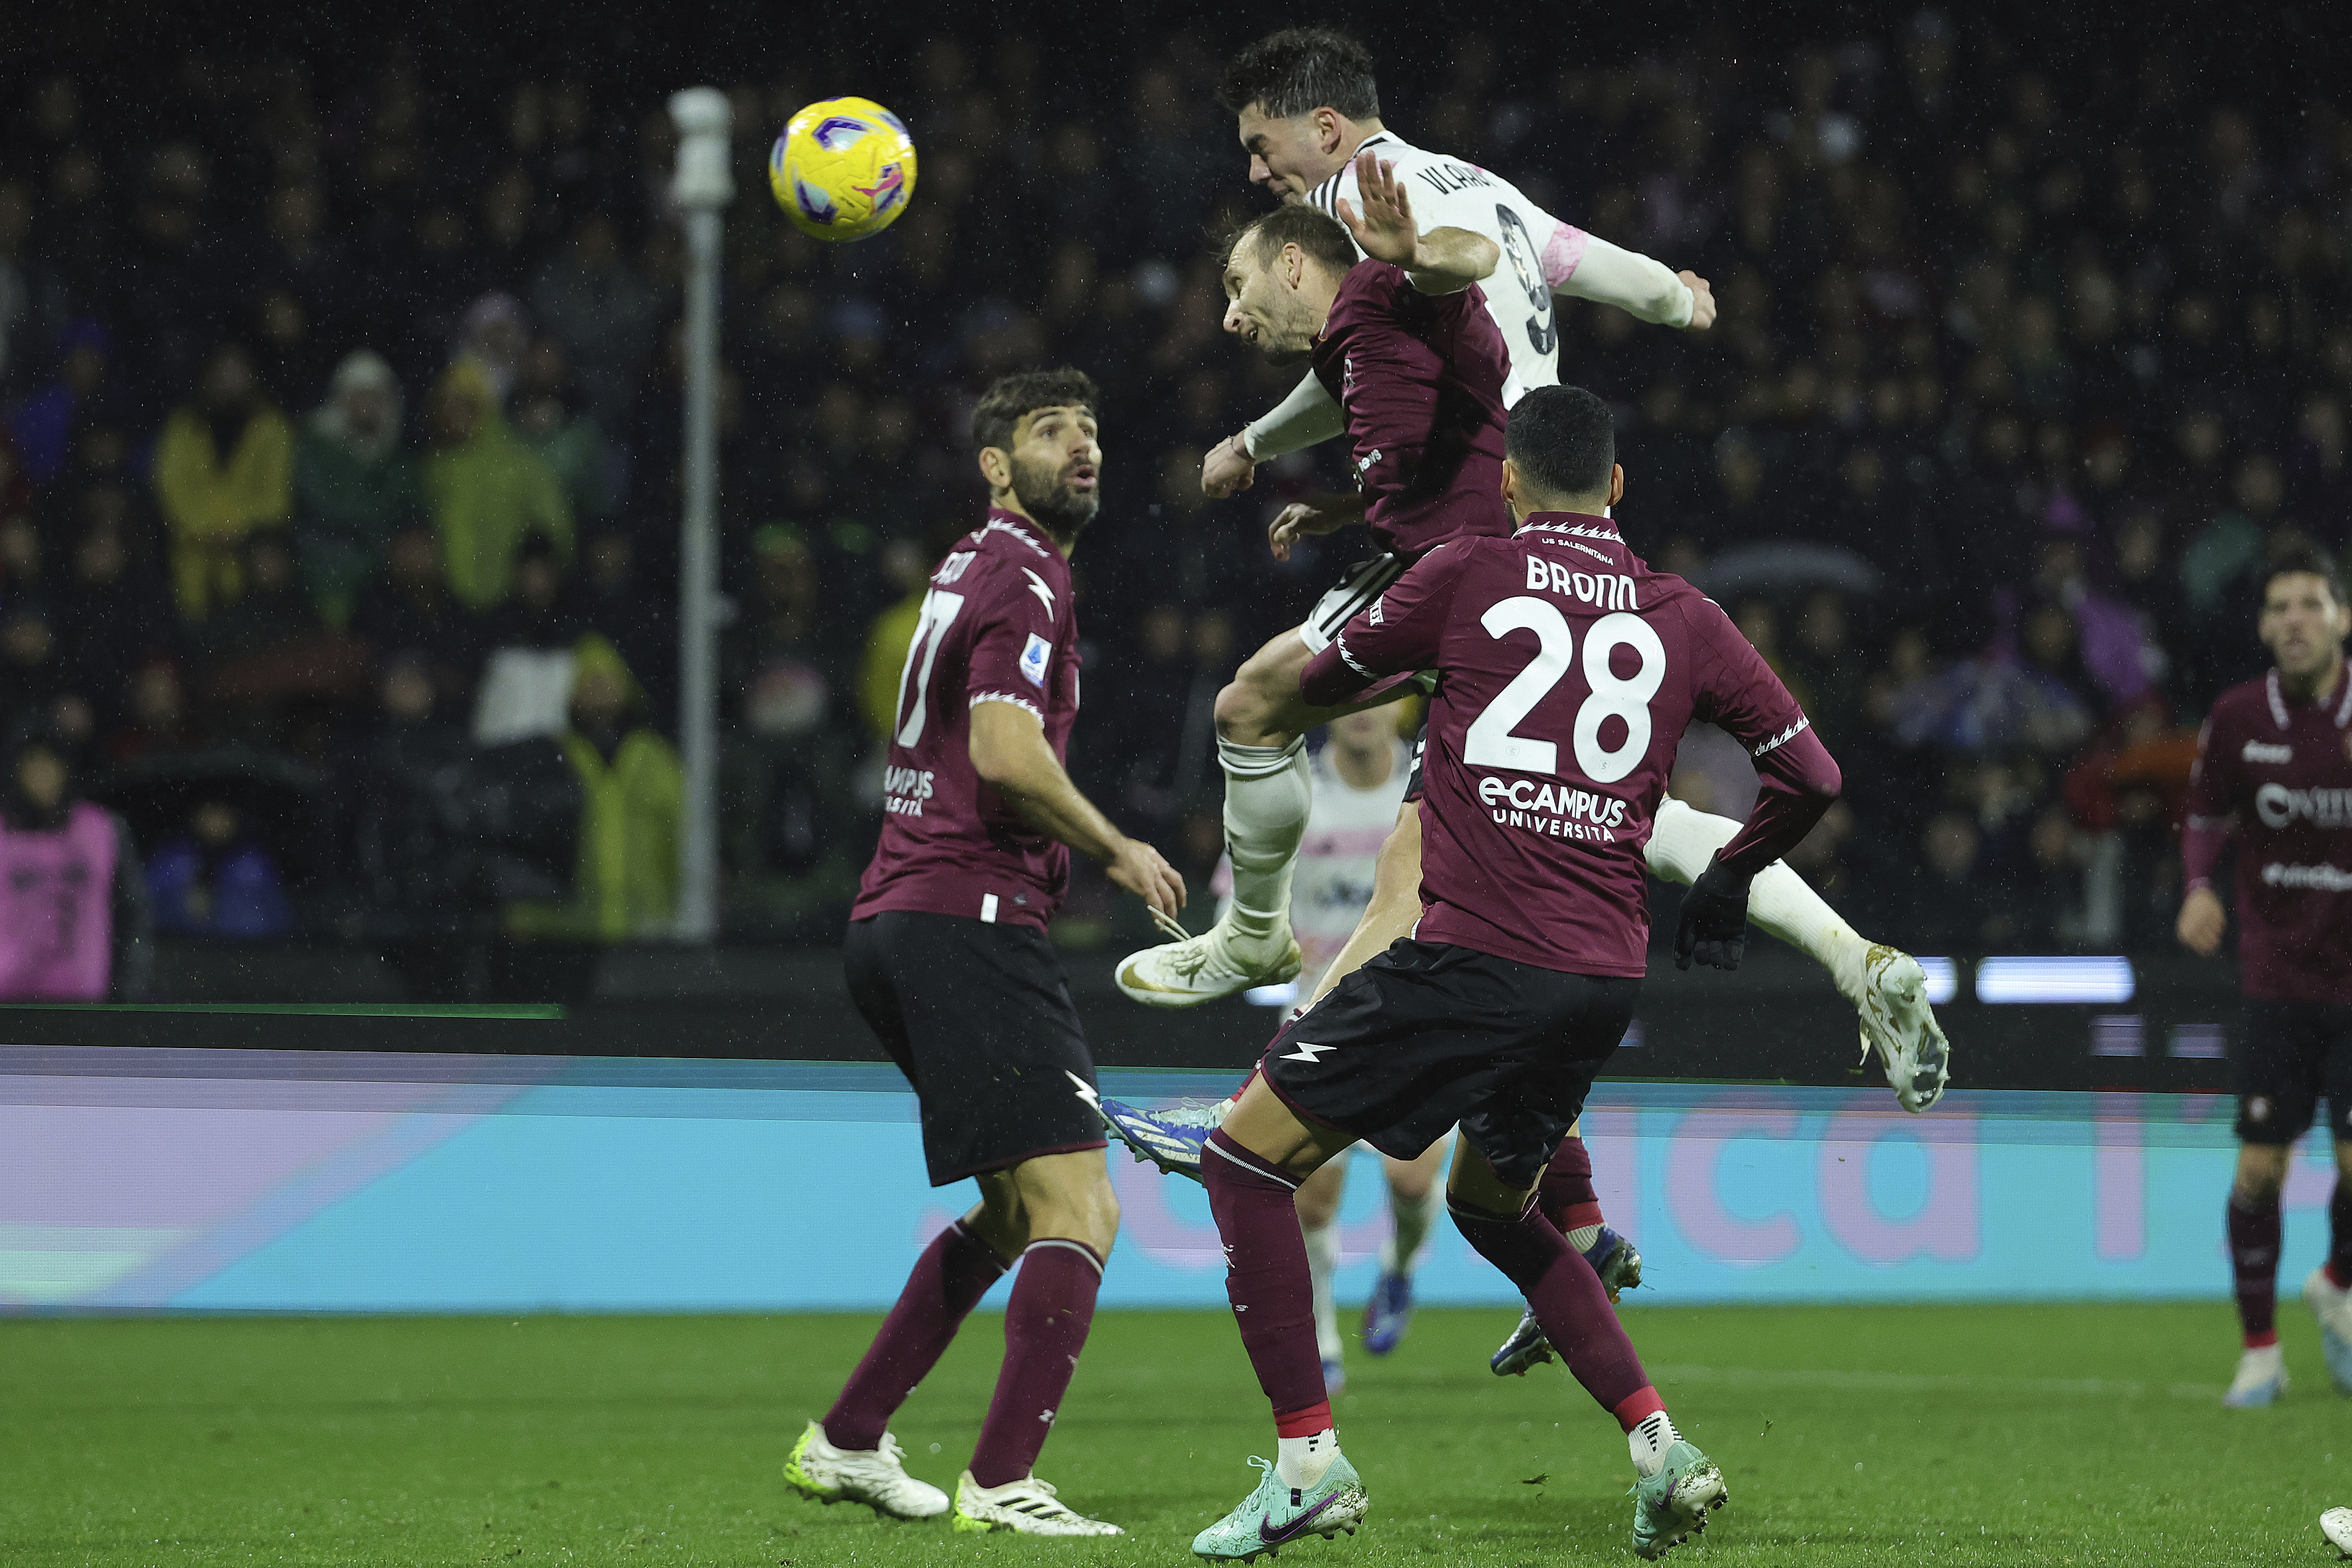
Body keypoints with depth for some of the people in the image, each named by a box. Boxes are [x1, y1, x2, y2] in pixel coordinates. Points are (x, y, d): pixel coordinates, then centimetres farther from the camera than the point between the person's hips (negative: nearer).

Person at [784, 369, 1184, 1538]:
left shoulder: (974, 568, 21)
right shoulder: (1023, 580, -9)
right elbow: (1007, 753, -22)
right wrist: (1116, 851, -9)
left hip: (896, 922, 10)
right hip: (968, 924, -10)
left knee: (1014, 1210, 19)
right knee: (1077, 1208, -14)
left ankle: (846, 1441, 20)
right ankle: (1002, 1485, -23)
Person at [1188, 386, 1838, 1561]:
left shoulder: (1468, 574, 2)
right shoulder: (1684, 618, 10)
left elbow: (1318, 683, 17)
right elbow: (1809, 773, 13)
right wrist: (1726, 880, 31)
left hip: (1474, 956, -5)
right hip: (1606, 974, 5)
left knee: (1246, 1156, 5)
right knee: (1492, 1208, 28)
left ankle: (1307, 1461, -4)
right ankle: (1659, 1446, 14)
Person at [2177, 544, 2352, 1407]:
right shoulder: (2237, 718, -2)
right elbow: (2205, 820, 11)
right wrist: (2198, 889, -9)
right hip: (2277, 976, 1)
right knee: (2260, 1166, -3)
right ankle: (2260, 1351, 12)